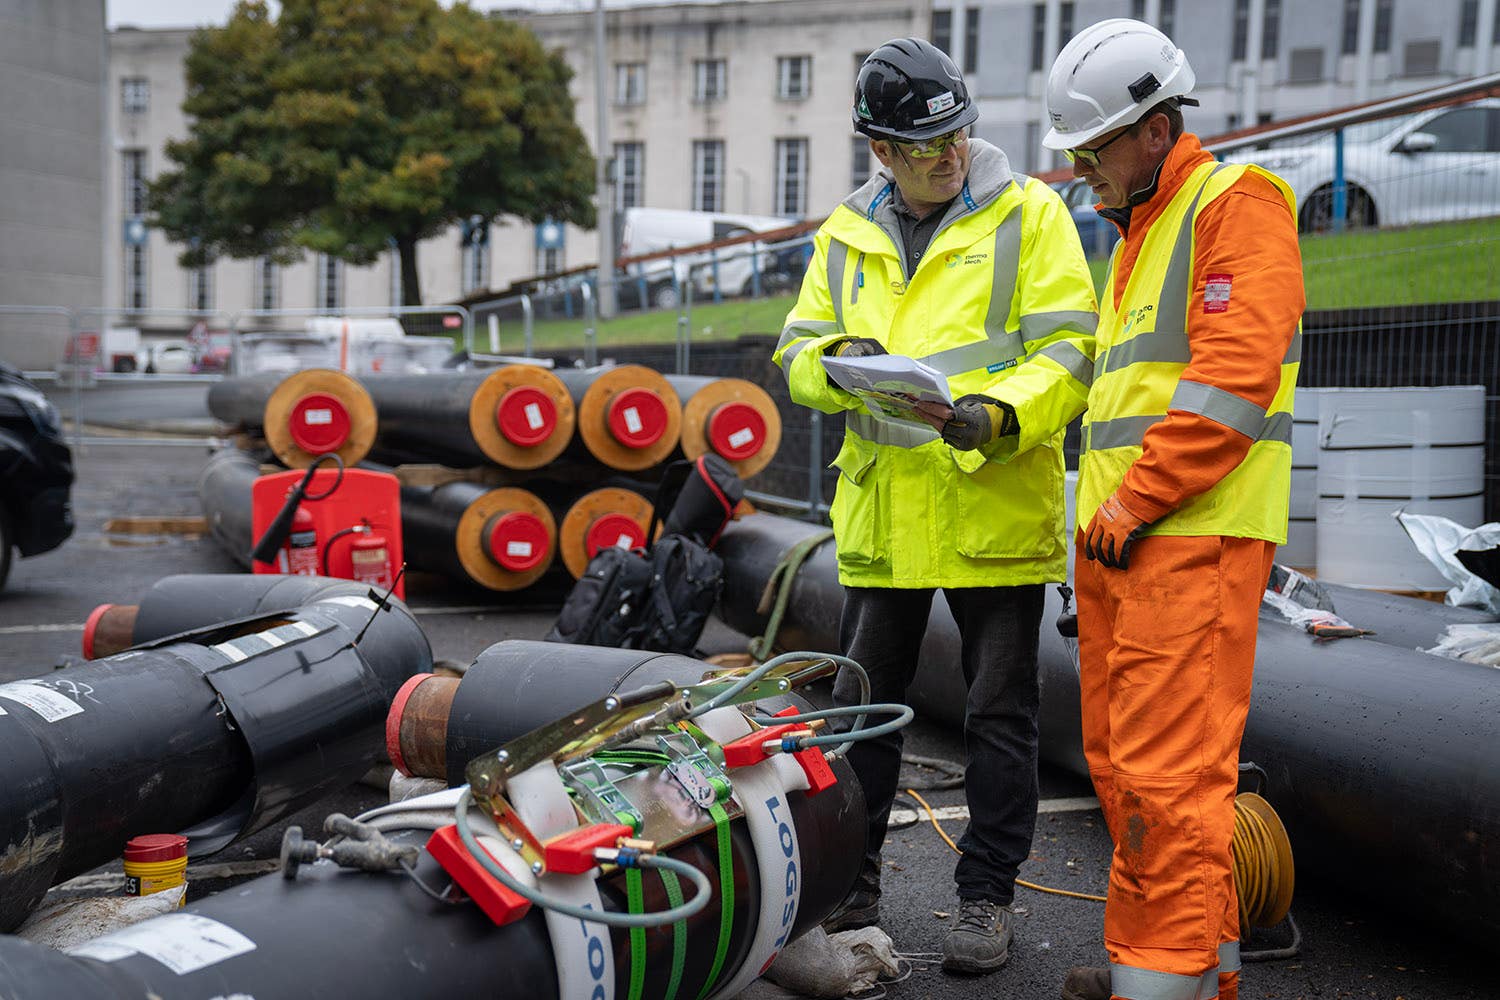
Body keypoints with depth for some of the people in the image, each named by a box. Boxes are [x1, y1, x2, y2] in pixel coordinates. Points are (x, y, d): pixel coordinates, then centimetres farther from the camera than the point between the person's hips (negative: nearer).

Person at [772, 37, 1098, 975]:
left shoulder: (1029, 214, -2)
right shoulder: (846, 235, 11)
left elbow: (1068, 350, -8)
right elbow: (797, 352, 12)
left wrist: (994, 418, -25)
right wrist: (836, 364, -11)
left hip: (997, 506, -4)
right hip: (882, 514, 4)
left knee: (1001, 712, 5)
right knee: (861, 705, 12)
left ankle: (988, 895, 19)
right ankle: (849, 885, 28)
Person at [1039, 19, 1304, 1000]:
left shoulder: (1237, 203, -5)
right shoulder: (1138, 235, 25)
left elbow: (1236, 374, -17)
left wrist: (1137, 500, -16)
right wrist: (1106, 507, 15)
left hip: (1194, 535, -10)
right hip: (1118, 538, 10)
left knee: (1166, 772, -10)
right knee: (1120, 761, 13)